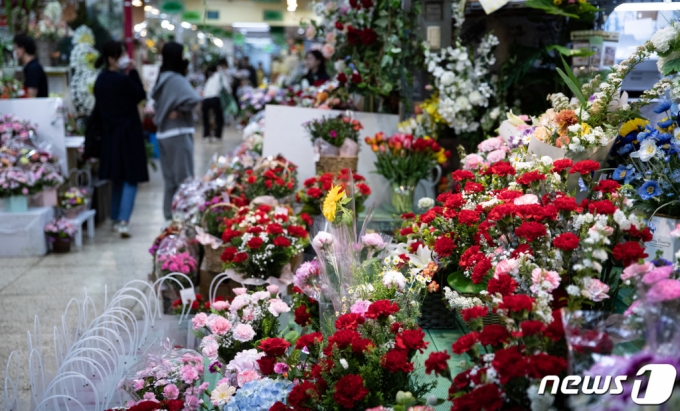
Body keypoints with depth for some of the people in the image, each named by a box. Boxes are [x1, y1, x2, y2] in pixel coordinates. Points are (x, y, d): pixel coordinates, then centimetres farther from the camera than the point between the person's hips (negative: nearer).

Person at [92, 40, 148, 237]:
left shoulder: (101, 80, 4)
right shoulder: (123, 79, -19)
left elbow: (98, 110, 9)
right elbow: (141, 95, -5)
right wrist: (133, 72, -3)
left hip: (109, 134, 7)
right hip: (128, 133, -7)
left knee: (117, 178, 18)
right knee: (130, 177, -3)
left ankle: (116, 219, 25)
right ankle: (124, 221, -13)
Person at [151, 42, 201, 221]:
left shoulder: (162, 79, 10)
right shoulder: (176, 80, -18)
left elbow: (156, 101, 24)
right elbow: (194, 99, -33)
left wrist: (164, 115, 10)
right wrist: (179, 111, -17)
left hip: (164, 132, 9)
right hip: (178, 133, -9)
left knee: (170, 176, 16)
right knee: (183, 177, -1)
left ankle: (169, 211, 23)